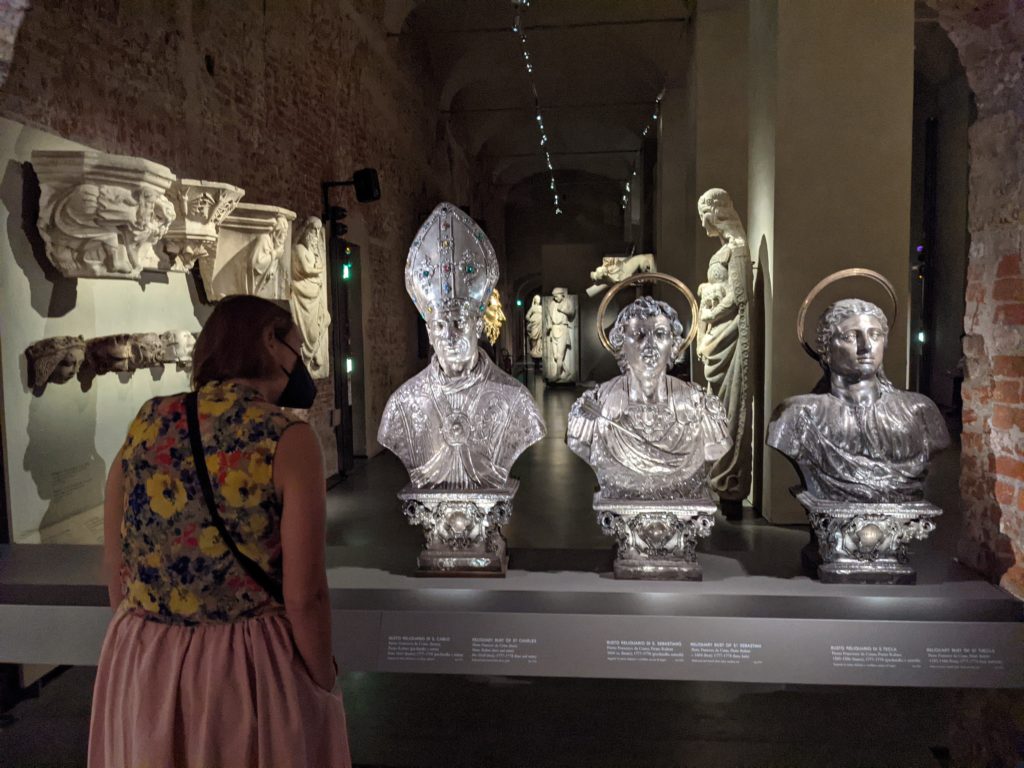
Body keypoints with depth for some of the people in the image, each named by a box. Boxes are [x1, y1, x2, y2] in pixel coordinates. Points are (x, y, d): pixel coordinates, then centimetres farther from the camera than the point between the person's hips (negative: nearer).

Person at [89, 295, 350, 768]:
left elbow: (114, 563, 5)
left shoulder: (147, 421, -1)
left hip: (140, 664, 5)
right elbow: (304, 594, -17)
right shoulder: (288, 439, -16)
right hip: (249, 665, -4)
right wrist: (324, 682, -1)